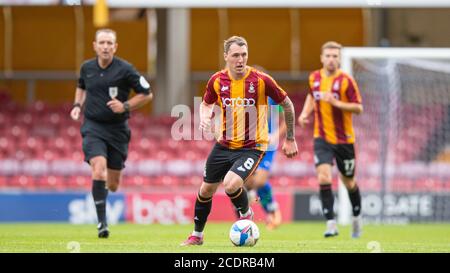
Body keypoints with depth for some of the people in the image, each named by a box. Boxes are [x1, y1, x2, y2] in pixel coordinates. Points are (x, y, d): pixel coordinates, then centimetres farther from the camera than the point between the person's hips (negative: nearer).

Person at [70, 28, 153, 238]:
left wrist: (125, 106, -15)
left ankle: (101, 189, 45)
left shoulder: (124, 69, -8)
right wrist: (78, 105, 8)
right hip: (93, 128, 0)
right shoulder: (87, 68, 2)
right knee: (99, 170, -24)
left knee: (113, 185, 6)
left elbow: (147, 94, -2)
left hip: (117, 129, 0)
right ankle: (102, 222, -17)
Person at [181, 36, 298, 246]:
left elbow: (287, 105, -2)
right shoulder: (217, 80, -4)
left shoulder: (261, 80, -15)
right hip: (224, 145, 4)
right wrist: (205, 118, -8)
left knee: (231, 184, -26)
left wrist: (290, 140, 3)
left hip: (252, 147, -4)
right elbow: (206, 104, 16)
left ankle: (246, 214, 7)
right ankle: (197, 235, 35)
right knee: (206, 190, 11)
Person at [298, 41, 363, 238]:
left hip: (344, 139, -2)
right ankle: (331, 224, -17)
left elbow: (358, 108, -12)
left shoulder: (346, 81, -11)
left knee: (349, 183, 12)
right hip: (322, 138, 2)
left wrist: (336, 103, -24)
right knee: (323, 178, -18)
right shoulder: (314, 78, 3)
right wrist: (305, 113, 9)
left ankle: (357, 218, 38)